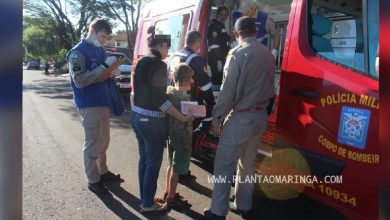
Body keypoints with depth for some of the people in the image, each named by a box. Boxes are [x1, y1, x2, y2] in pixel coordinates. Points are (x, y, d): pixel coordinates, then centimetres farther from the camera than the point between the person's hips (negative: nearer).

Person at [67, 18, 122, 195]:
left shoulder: (100, 50, 10)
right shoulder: (78, 52, -13)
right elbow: (80, 81, -23)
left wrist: (113, 71, -2)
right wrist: (104, 66, -25)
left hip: (103, 102, 8)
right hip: (89, 105, -8)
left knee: (103, 141, 19)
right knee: (92, 144, 1)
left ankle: (103, 171, 35)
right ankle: (93, 181, 15)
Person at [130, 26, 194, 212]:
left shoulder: (141, 62, 8)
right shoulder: (158, 64, -17)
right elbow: (159, 99, -22)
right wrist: (183, 118, -17)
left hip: (137, 115, 9)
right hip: (151, 120, -9)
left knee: (144, 158, 18)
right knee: (154, 162, 6)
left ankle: (144, 199, 31)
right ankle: (148, 204, 19)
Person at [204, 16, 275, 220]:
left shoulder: (238, 54, -14)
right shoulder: (267, 54, 7)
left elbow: (228, 91, -16)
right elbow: (269, 88, 12)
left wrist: (216, 118, -9)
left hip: (240, 118, -7)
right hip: (260, 116, 7)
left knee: (224, 165, 3)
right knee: (248, 164, 18)